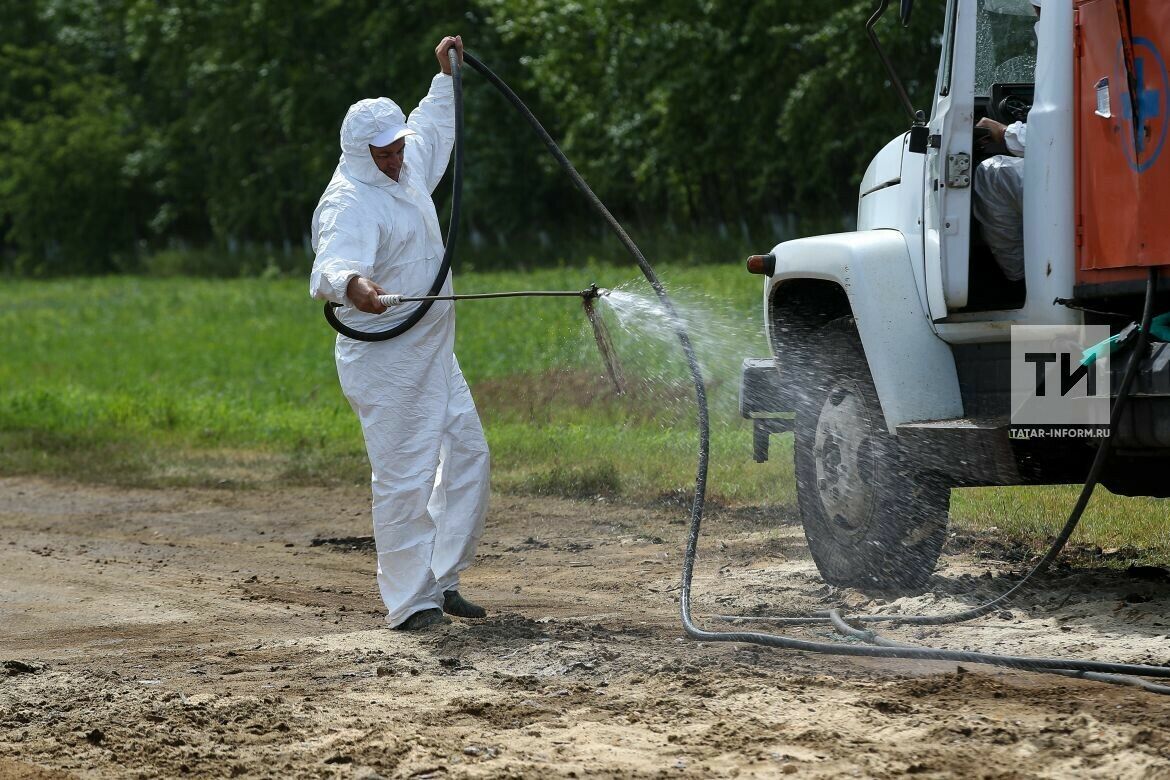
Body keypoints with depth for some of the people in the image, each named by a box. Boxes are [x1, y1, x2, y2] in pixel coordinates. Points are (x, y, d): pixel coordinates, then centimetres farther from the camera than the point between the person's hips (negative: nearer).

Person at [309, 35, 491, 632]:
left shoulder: (407, 171, 9)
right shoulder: (350, 203, -20)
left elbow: (431, 130, 33)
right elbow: (328, 269, -38)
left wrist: (444, 76, 38)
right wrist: (350, 284, -60)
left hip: (433, 354, 10)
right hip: (385, 362, -10)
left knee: (467, 453, 10)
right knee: (406, 478, -9)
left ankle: (442, 578, 18)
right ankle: (409, 601, -3)